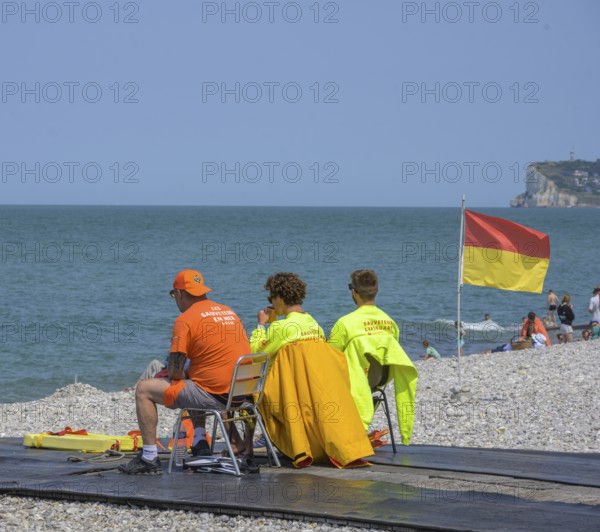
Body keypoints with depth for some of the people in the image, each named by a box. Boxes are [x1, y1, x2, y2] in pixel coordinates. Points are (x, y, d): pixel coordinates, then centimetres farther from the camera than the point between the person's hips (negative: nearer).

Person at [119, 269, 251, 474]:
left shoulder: (186, 319, -9)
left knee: (144, 389, 3)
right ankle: (200, 444, 26)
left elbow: (175, 371, -11)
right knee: (191, 384, 38)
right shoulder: (229, 312, 16)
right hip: (240, 394, 8)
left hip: (212, 394, -8)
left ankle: (149, 457, 3)